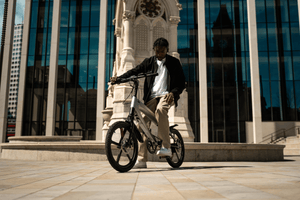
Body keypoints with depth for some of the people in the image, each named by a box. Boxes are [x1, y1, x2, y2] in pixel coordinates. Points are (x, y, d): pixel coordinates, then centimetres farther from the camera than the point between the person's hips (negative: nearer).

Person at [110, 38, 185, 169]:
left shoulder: (174, 62, 8)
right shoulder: (149, 62, 14)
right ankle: (141, 160, -4)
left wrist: (173, 92, -15)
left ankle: (166, 147, -33)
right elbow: (135, 71, 5)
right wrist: (119, 78, -12)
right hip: (152, 96, 3)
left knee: (160, 110, -36)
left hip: (166, 95, -3)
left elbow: (182, 83, 4)